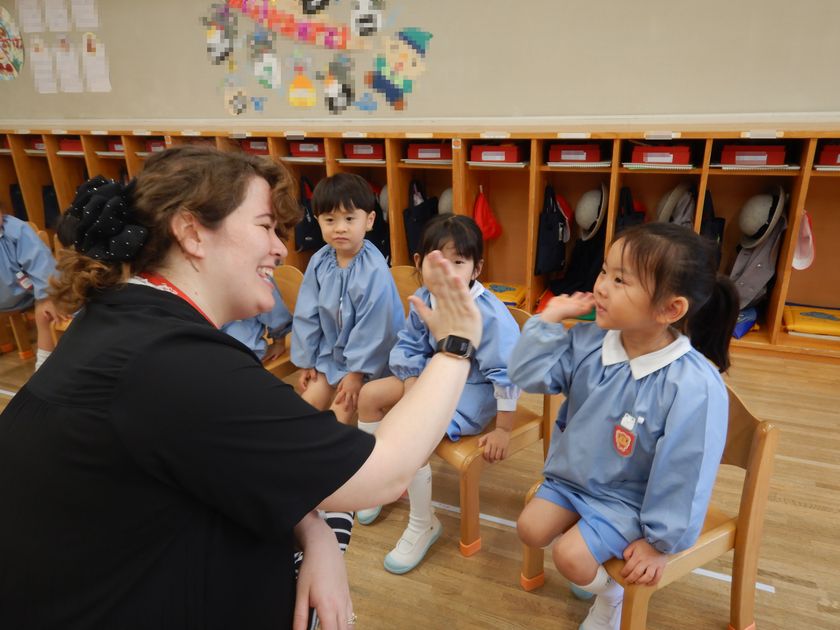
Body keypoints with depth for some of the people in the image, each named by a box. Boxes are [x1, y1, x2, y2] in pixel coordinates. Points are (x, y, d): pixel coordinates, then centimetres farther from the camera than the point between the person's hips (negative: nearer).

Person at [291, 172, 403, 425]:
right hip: (330, 354, 6)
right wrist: (306, 361, 5)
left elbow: (372, 328, -21)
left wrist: (357, 372, -15)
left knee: (337, 417, -8)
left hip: (368, 358, -6)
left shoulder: (374, 270, -26)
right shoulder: (319, 261, -8)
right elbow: (307, 315, 1)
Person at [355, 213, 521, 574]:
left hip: (473, 390, -8)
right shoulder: (423, 299, -8)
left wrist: (503, 430, -18)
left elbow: (506, 372, -23)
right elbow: (410, 346, 6)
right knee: (370, 395, 4)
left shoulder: (490, 315, -28)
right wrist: (412, 385, -10)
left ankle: (423, 525, -3)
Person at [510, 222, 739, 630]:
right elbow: (528, 374, -10)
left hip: (627, 499, -5)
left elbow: (686, 475, -22)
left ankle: (609, 594, 20)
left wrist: (661, 540, -12)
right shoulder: (588, 341, -14)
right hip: (572, 475, 5)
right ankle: (591, 568, 26)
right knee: (531, 528, -4)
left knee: (571, 557, -15)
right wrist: (552, 317, -19)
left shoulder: (694, 386, -30)